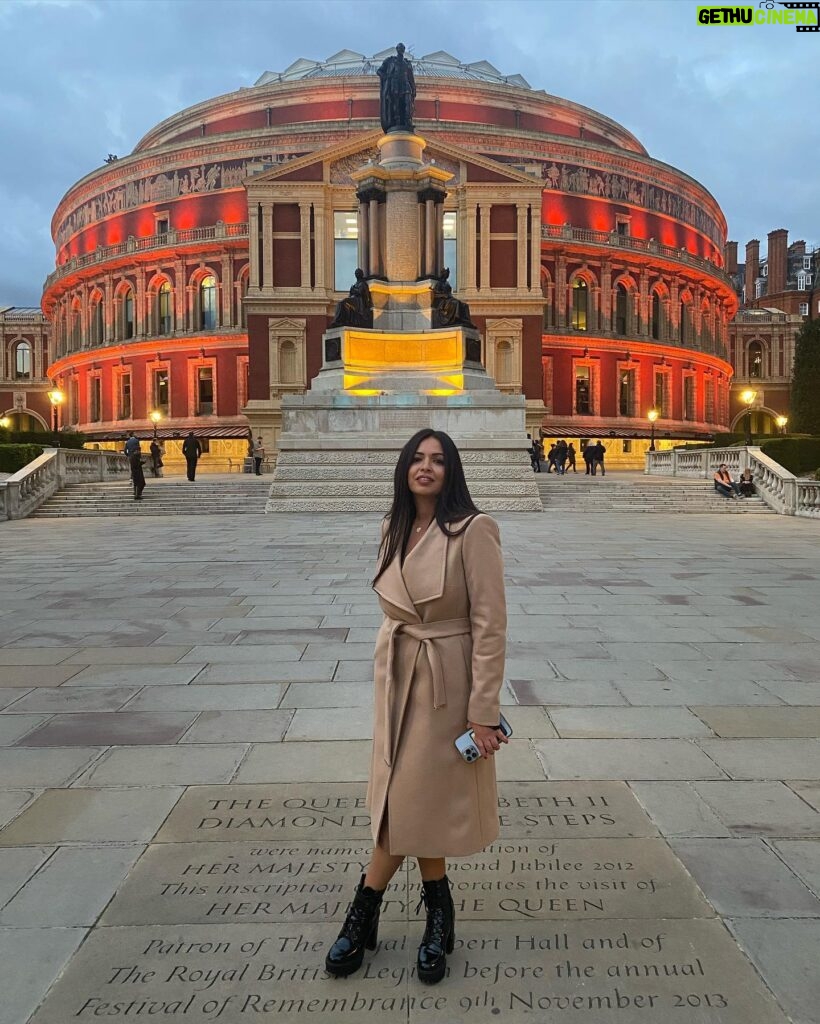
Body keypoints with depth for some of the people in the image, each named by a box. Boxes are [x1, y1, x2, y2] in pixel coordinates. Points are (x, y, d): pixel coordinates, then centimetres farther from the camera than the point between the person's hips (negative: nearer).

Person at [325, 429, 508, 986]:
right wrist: (390, 671, 15)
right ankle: (439, 919, 33)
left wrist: (484, 711, -17)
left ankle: (364, 917, 28)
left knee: (412, 801, 5)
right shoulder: (395, 529, 5)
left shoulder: (472, 529, -16)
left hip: (447, 684, -6)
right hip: (398, 678, 6)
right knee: (405, 800, 12)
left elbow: (490, 625, -17)